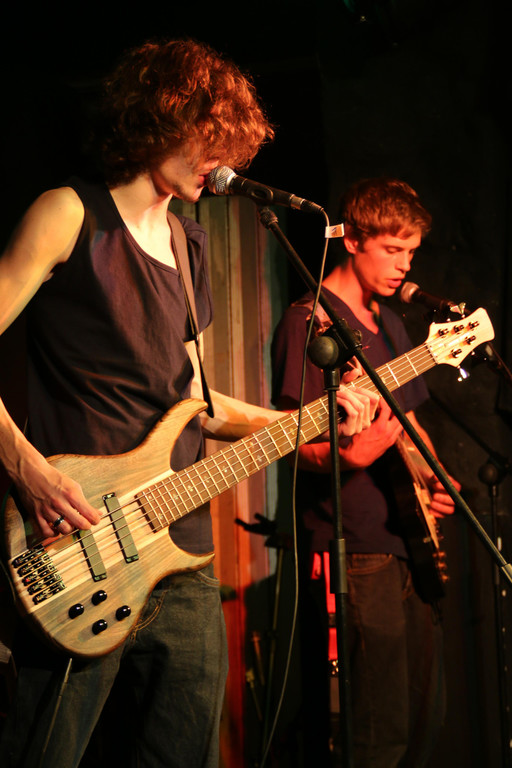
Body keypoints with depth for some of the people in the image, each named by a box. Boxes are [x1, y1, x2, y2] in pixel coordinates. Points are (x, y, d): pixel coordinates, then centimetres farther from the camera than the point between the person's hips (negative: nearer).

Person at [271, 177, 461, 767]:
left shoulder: (391, 325, 19)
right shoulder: (308, 320, -8)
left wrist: (433, 478, 7)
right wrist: (347, 455, -34)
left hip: (408, 544, 9)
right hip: (352, 556, -9)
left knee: (423, 719, 16)